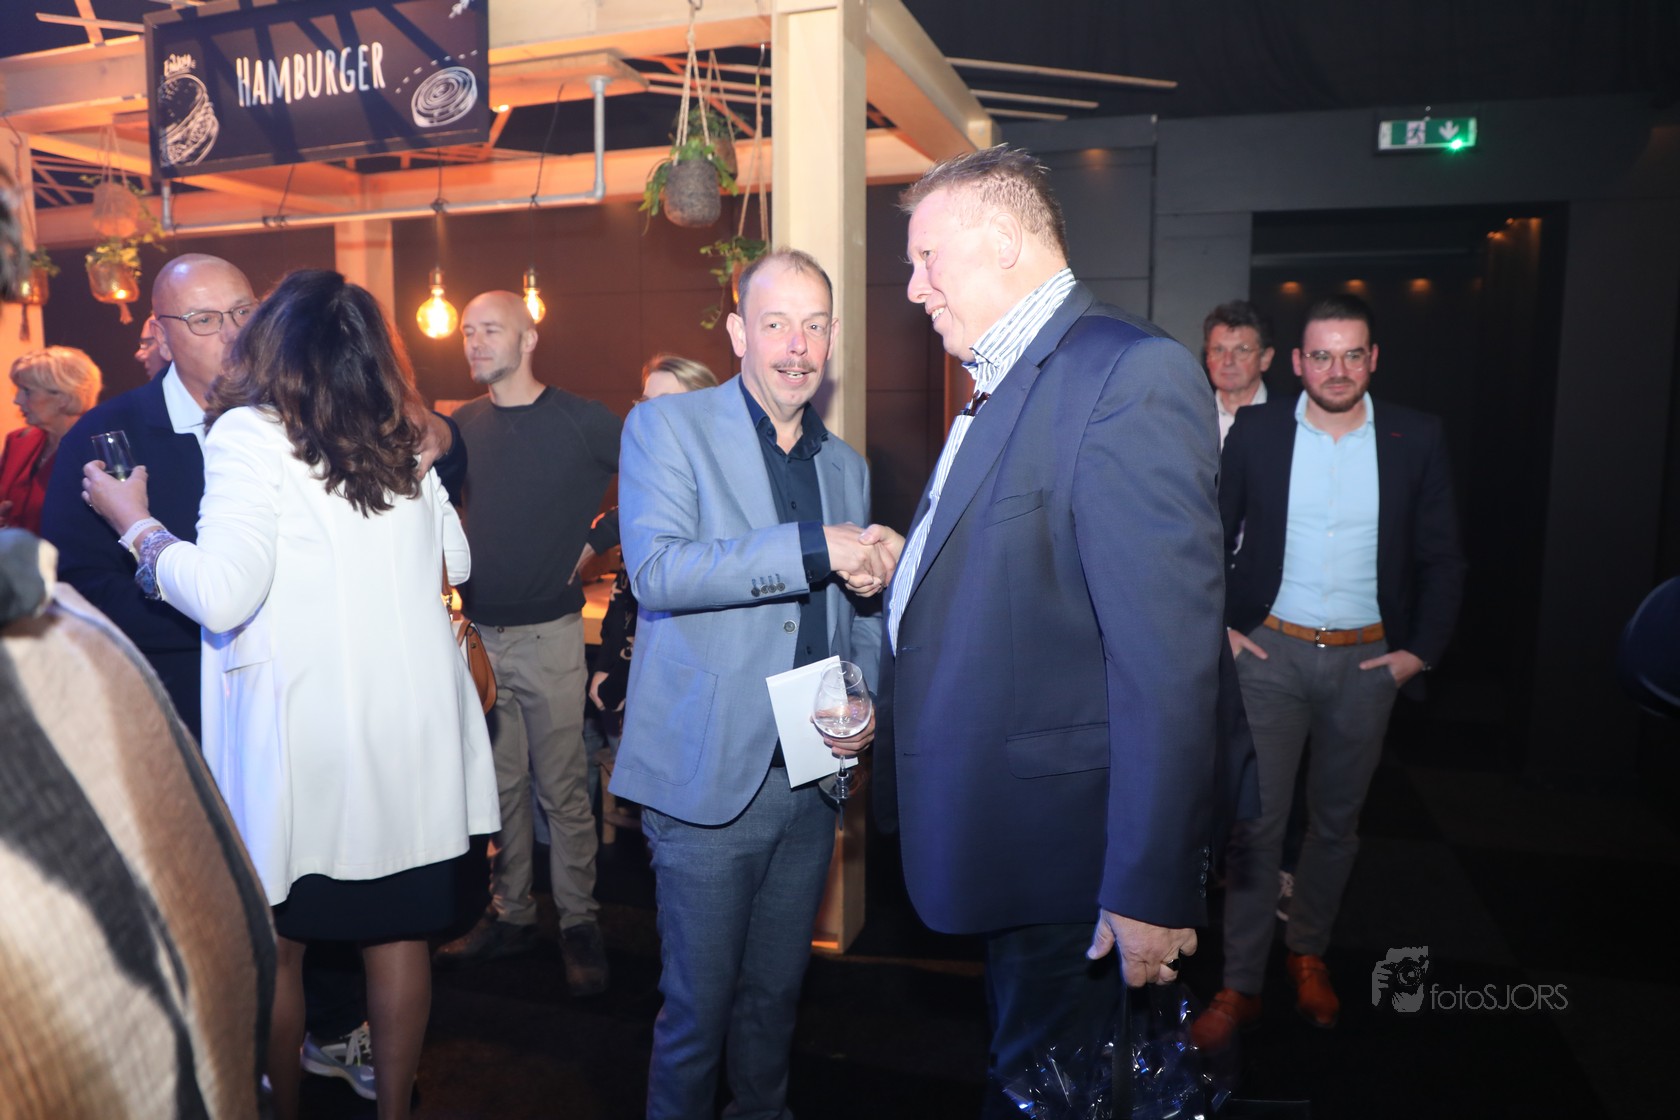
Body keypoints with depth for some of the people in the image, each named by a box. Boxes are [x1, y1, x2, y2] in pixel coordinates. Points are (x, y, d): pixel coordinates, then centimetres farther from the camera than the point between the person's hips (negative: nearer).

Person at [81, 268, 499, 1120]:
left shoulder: (252, 430, -7)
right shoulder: (403, 441, 8)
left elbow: (223, 594, -16)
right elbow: (453, 561, 19)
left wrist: (135, 524, 0)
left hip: (303, 722, -5)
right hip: (410, 719, 5)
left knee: (275, 941, 14)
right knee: (397, 931, 15)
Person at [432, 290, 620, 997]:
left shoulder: (581, 422, -5)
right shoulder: (460, 427, 8)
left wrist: (596, 541, -5)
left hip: (549, 636, -4)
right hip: (478, 633, 4)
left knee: (562, 788, 1)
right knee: (499, 784, 13)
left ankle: (579, 924, 15)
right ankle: (510, 914, 27)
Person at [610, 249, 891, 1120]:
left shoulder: (846, 467, 13)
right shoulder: (666, 427, -4)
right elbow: (657, 570, -20)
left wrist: (867, 702, 0)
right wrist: (815, 547, -25)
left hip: (810, 780, 5)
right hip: (709, 778, -5)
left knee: (775, 995, 19)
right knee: (698, 1007, 7)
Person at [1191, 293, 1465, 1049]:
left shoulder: (1416, 439, -1)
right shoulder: (1255, 432, -2)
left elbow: (1442, 559, 4)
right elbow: (1210, 537, 4)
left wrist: (1420, 651, -2)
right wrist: (1216, 627, -3)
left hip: (1367, 661, 2)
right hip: (1270, 652, -1)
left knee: (1336, 822, 15)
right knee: (1255, 822, 0)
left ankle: (1309, 954, 35)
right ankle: (1239, 987, 11)